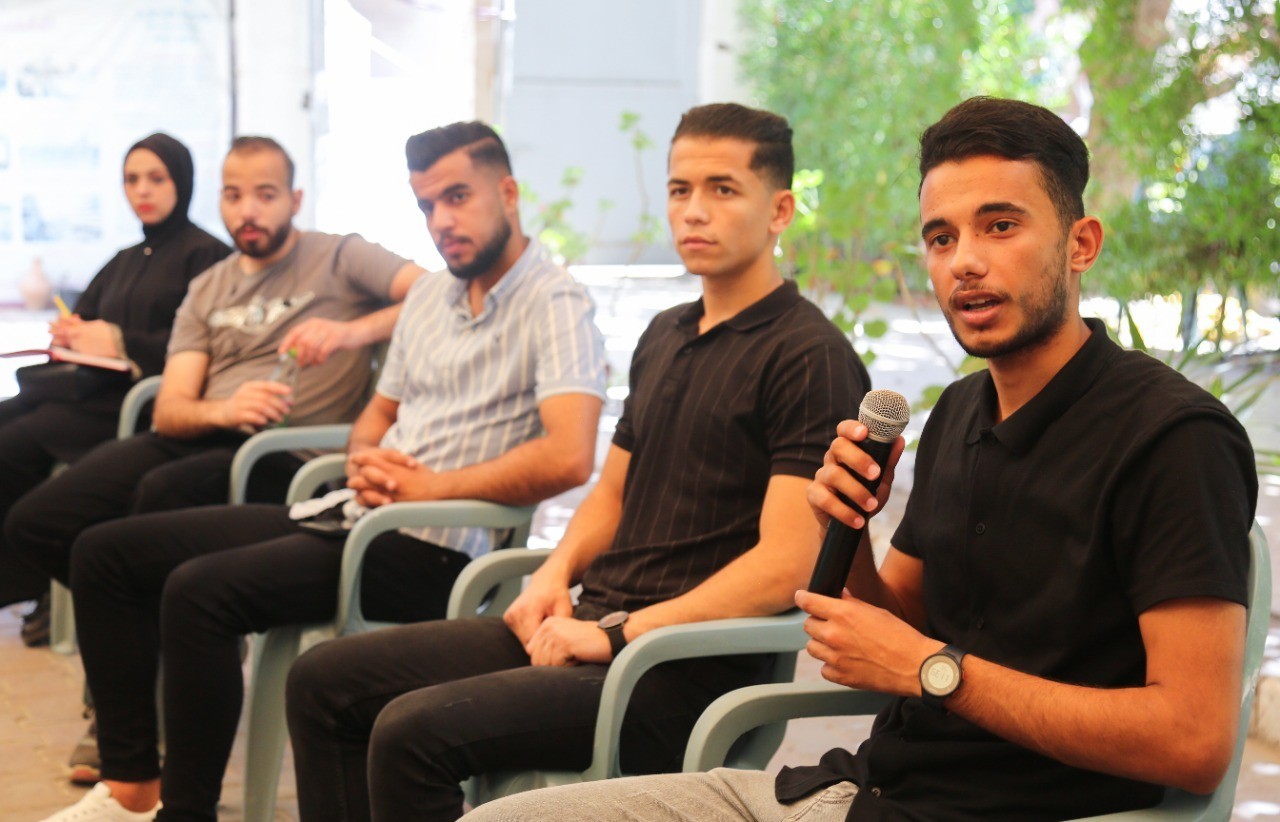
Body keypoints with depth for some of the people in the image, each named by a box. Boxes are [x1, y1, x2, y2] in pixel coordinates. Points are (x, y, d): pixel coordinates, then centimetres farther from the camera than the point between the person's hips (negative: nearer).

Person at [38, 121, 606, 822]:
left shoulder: (554, 304, -10)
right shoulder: (429, 296, 18)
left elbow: (568, 457, -24)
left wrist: (431, 487, -16)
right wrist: (362, 462, 3)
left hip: (431, 551, -9)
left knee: (201, 590, -29)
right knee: (106, 552, 5)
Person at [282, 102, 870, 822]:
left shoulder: (809, 357, -11)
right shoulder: (666, 337, 18)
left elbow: (785, 565, -19)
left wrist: (617, 634, -18)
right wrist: (557, 573, 5)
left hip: (686, 671, -9)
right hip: (596, 622, 9)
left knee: (413, 731, -26)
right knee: (325, 681, 3)